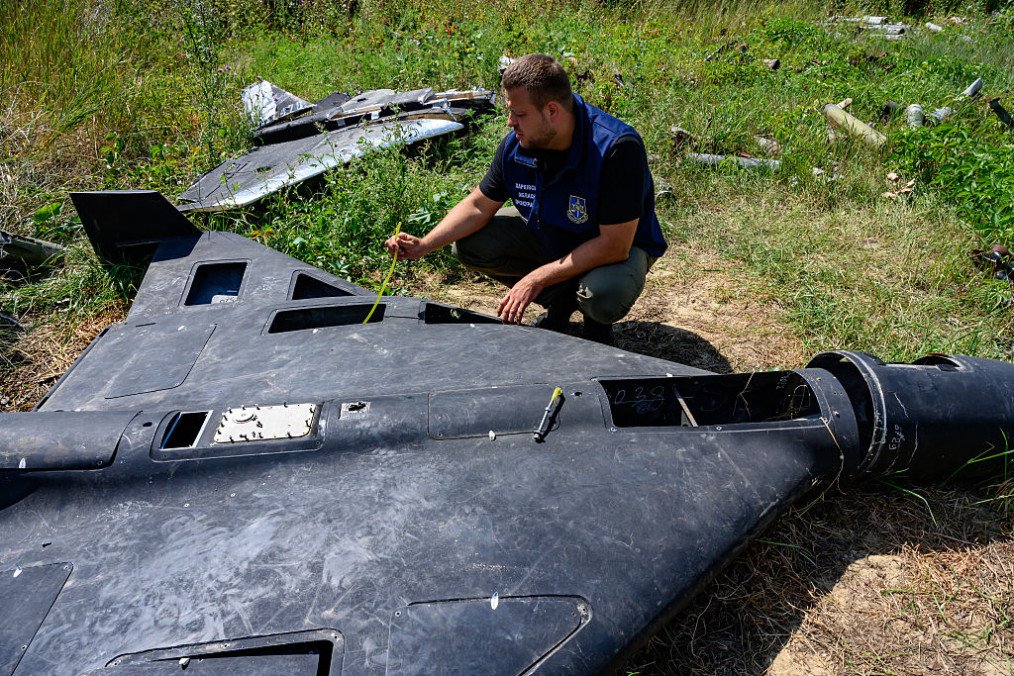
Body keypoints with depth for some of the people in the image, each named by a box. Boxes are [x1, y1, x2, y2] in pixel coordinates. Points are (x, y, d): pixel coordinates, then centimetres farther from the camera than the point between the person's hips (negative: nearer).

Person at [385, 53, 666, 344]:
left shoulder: (617, 148, -33)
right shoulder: (516, 143, -16)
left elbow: (614, 246, -31)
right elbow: (480, 205, -3)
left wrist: (536, 279, -29)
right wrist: (424, 245, -18)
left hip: (620, 245, -5)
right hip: (549, 233, 6)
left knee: (604, 297, -39)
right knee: (469, 244, -11)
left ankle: (595, 317, 2)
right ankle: (560, 299, 5)